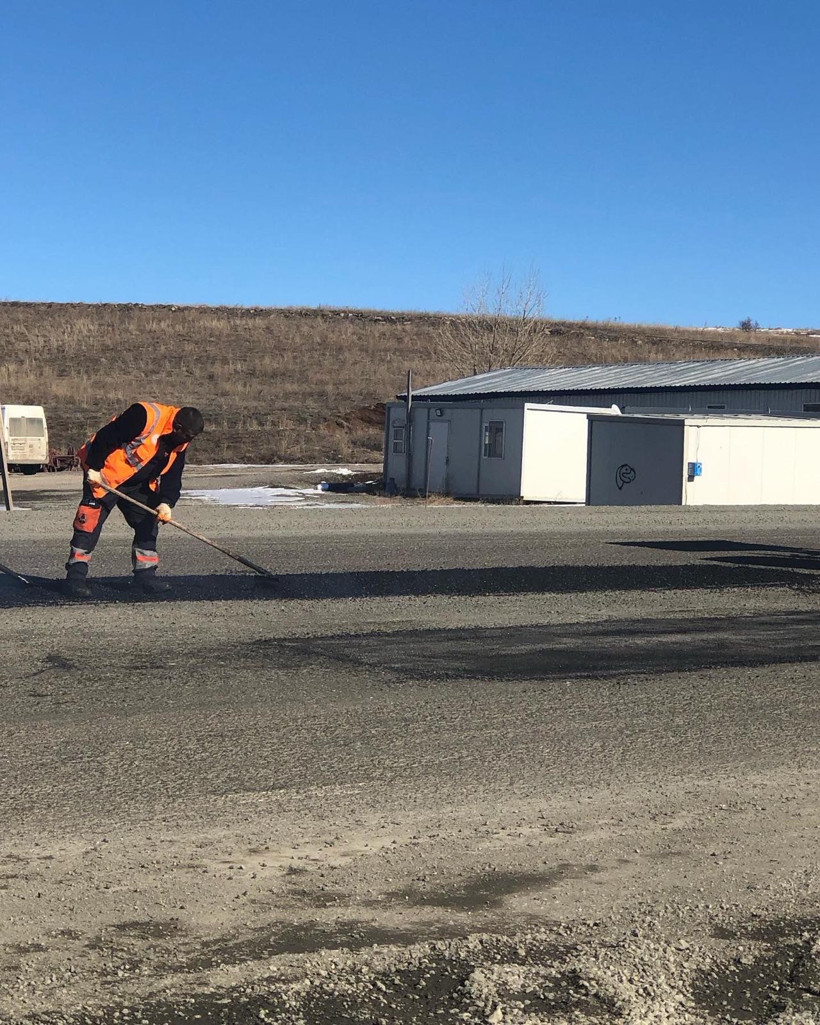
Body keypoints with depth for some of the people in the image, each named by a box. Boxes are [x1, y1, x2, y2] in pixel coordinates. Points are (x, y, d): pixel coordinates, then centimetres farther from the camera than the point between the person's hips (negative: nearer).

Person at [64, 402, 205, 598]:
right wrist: (94, 468, -21)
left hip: (137, 483, 8)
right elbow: (105, 437, -26)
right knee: (89, 523, -10)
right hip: (103, 475, -8)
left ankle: (145, 574, 15)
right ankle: (75, 576, -5)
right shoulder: (145, 416, -28)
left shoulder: (179, 443, -3)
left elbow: (172, 475, -1)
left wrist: (166, 502, -17)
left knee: (147, 523, 6)